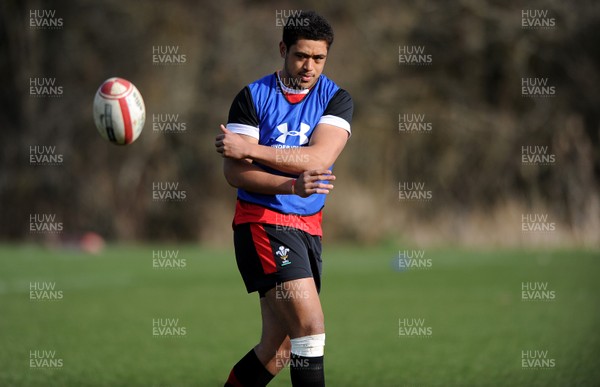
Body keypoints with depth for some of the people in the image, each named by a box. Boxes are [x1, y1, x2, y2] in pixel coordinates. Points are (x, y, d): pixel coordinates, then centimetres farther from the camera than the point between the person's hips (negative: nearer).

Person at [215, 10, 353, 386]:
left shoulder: (337, 99, 3)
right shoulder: (253, 97, -3)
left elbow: (319, 158, -14)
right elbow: (234, 172, -11)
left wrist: (249, 149, -20)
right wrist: (293, 185, -25)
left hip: (309, 228, 4)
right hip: (262, 221, -4)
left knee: (278, 350, 8)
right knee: (311, 325, -20)